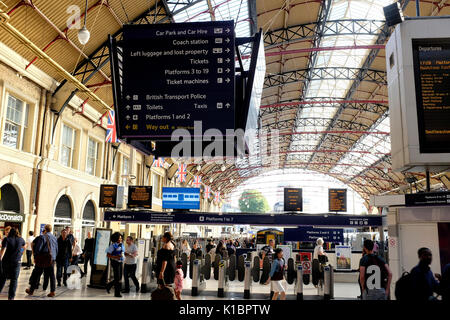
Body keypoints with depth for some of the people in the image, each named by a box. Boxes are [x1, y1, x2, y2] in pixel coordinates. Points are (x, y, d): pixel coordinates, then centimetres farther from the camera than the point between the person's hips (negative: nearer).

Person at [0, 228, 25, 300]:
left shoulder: (6, 239, -4)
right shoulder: (20, 239, 4)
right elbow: (24, 246, 26)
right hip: (16, 262, 1)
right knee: (14, 279, 4)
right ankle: (11, 297, 1)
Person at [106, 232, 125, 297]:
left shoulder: (121, 245, 9)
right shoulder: (113, 245, -11)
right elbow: (108, 255, -12)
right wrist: (115, 257, -24)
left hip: (120, 262, 7)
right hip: (115, 262, -7)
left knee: (119, 277, 12)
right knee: (117, 278, -3)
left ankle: (108, 286, 33)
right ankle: (117, 293, 7)